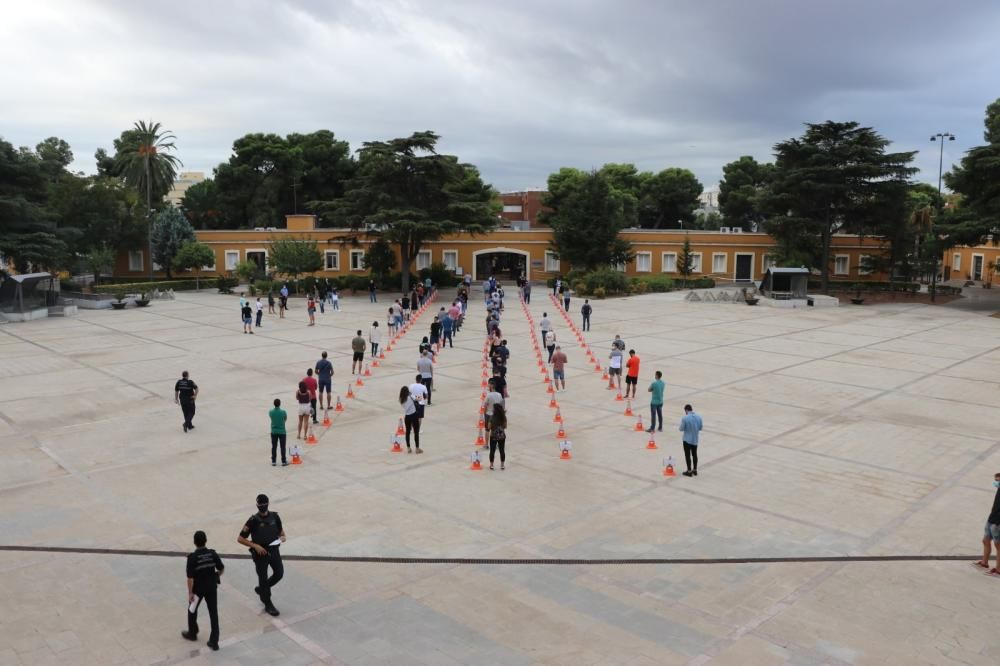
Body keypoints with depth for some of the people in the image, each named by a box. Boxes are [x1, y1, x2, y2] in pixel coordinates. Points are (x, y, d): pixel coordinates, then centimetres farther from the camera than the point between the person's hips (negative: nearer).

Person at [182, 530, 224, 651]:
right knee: (213, 613, 9)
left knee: (192, 611, 24)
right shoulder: (212, 553, -9)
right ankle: (214, 641, 11)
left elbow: (190, 577, -18)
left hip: (198, 589, -3)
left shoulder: (192, 557, -20)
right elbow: (221, 569, 0)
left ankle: (192, 633, 42)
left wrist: (190, 592, -8)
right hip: (212, 588, 3)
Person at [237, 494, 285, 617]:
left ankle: (261, 589, 28)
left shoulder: (274, 516, -1)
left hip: (274, 549, 4)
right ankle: (268, 605, 22)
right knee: (263, 578, 6)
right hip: (260, 553, -4)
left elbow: (280, 530, 14)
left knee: (279, 573, -1)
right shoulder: (253, 520, -13)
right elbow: (240, 539, -10)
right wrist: (255, 546, -19)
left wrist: (283, 537, -9)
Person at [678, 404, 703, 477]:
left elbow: (681, 429, -13)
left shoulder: (685, 418, -20)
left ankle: (689, 471, 9)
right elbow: (700, 428, 6)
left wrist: (679, 427, 8)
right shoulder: (699, 417, -3)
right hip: (695, 439, 5)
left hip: (687, 439, -5)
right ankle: (695, 470, 26)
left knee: (688, 455, 4)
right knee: (694, 454, 17)